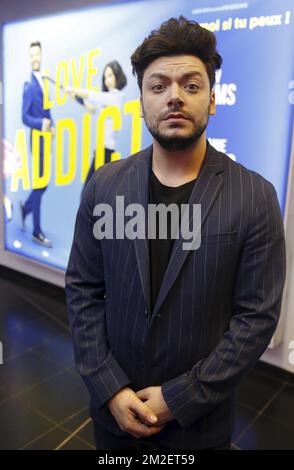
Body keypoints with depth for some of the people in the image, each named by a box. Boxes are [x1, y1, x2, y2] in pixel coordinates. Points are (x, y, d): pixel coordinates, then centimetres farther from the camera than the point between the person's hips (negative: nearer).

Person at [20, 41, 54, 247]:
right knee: (40, 183, -2)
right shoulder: (29, 85, -11)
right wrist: (41, 124, -30)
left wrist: (52, 125, 0)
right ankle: (37, 232, 8)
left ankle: (26, 206, 39)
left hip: (46, 138, 7)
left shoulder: (44, 81, 12)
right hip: (37, 139, -7)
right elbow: (25, 117, -15)